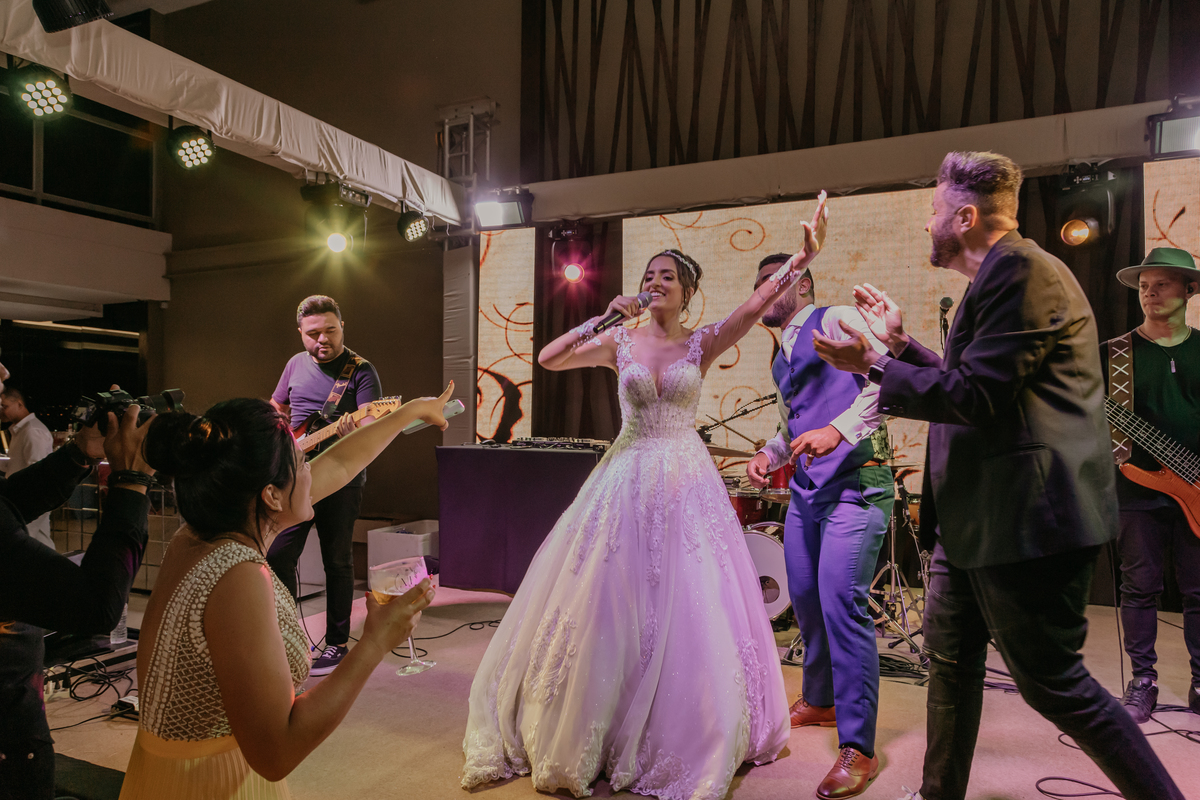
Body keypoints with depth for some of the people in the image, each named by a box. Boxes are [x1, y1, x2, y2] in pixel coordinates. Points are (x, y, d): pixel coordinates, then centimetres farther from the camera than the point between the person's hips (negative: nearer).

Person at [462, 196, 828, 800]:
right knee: (610, 602, 3)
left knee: (688, 607, 2)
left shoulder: (701, 344, 2)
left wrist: (801, 258, -22)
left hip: (686, 484, 0)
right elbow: (548, 358, -3)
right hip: (627, 482, 1)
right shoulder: (620, 343, 4)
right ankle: (593, 734, 22)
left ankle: (686, 739, 24)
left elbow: (757, 302, -11)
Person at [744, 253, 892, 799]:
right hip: (805, 489, 9)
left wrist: (839, 429, -29)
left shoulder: (834, 321, -4)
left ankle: (858, 749, -5)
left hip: (853, 483, -9)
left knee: (841, 600, -16)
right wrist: (769, 454, 11)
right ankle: (818, 702, 37)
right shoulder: (781, 360, 21)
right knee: (805, 600, 15)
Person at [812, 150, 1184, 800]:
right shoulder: (1000, 277, 16)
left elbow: (975, 397, -23)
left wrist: (872, 365, -16)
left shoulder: (1024, 270, -16)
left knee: (1051, 682, 0)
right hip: (979, 518, 11)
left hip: (1026, 521, -11)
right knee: (949, 657, 19)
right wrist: (899, 342, 18)